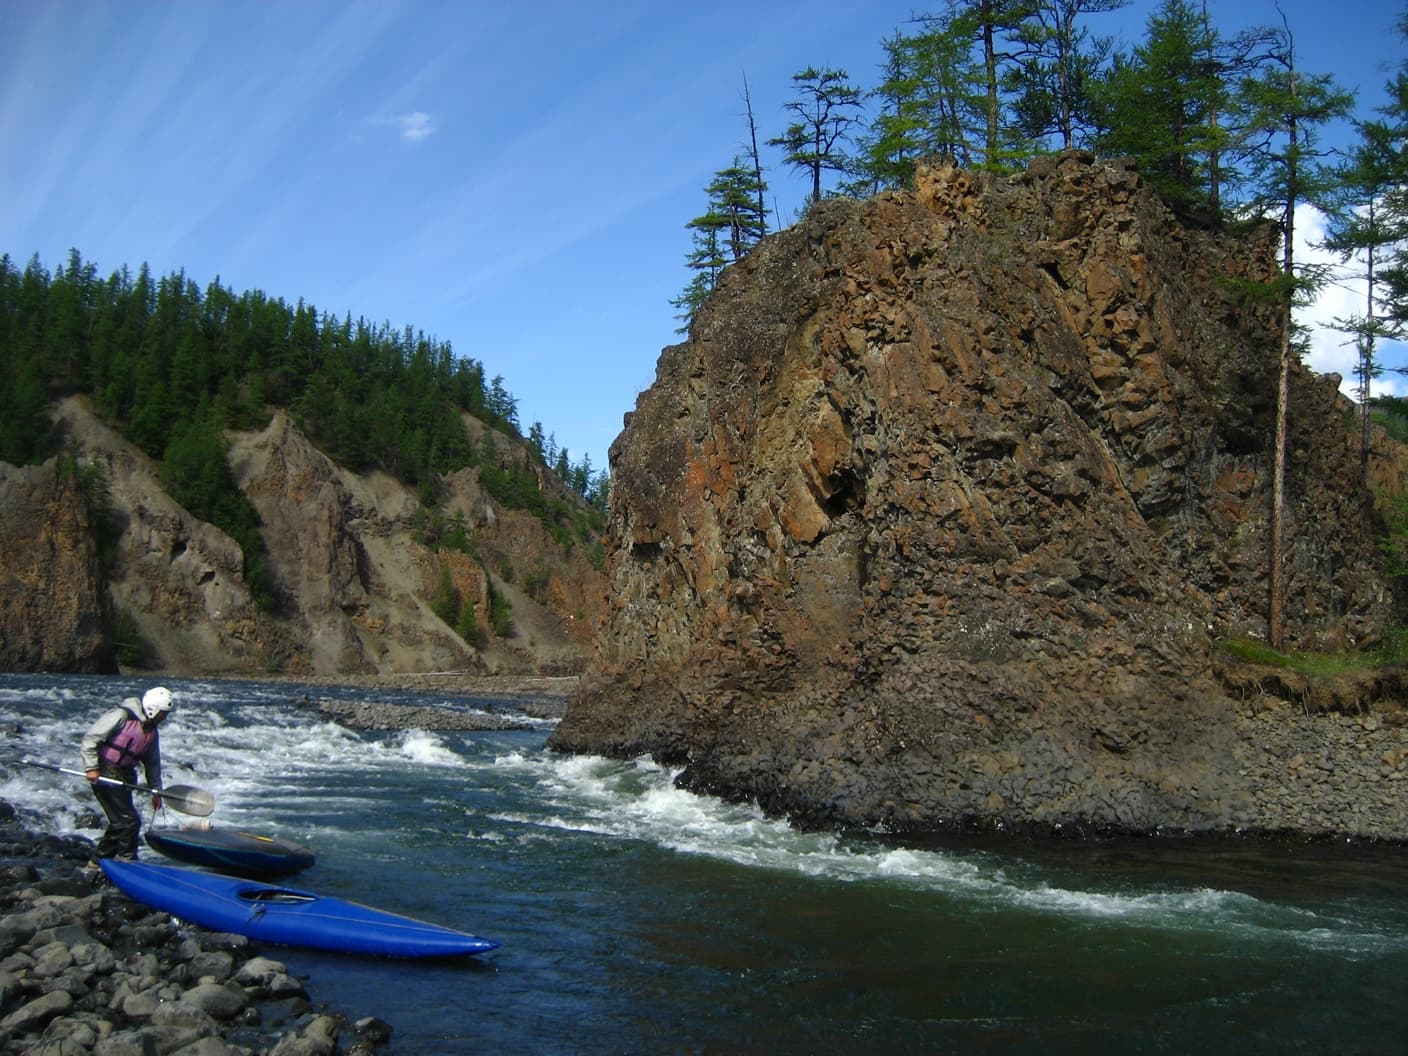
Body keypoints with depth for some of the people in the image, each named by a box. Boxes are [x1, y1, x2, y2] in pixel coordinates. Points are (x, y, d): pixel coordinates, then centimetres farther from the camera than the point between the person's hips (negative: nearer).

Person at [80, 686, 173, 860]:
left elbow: (152, 762, 17)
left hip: (124, 777, 9)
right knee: (129, 821, -9)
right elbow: (90, 738, -16)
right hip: (104, 774, -9)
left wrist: (156, 790, 17)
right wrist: (91, 768, -20)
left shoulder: (153, 731, 8)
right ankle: (128, 861, 6)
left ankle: (100, 861, 30)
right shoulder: (122, 716, -17)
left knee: (119, 822, 14)